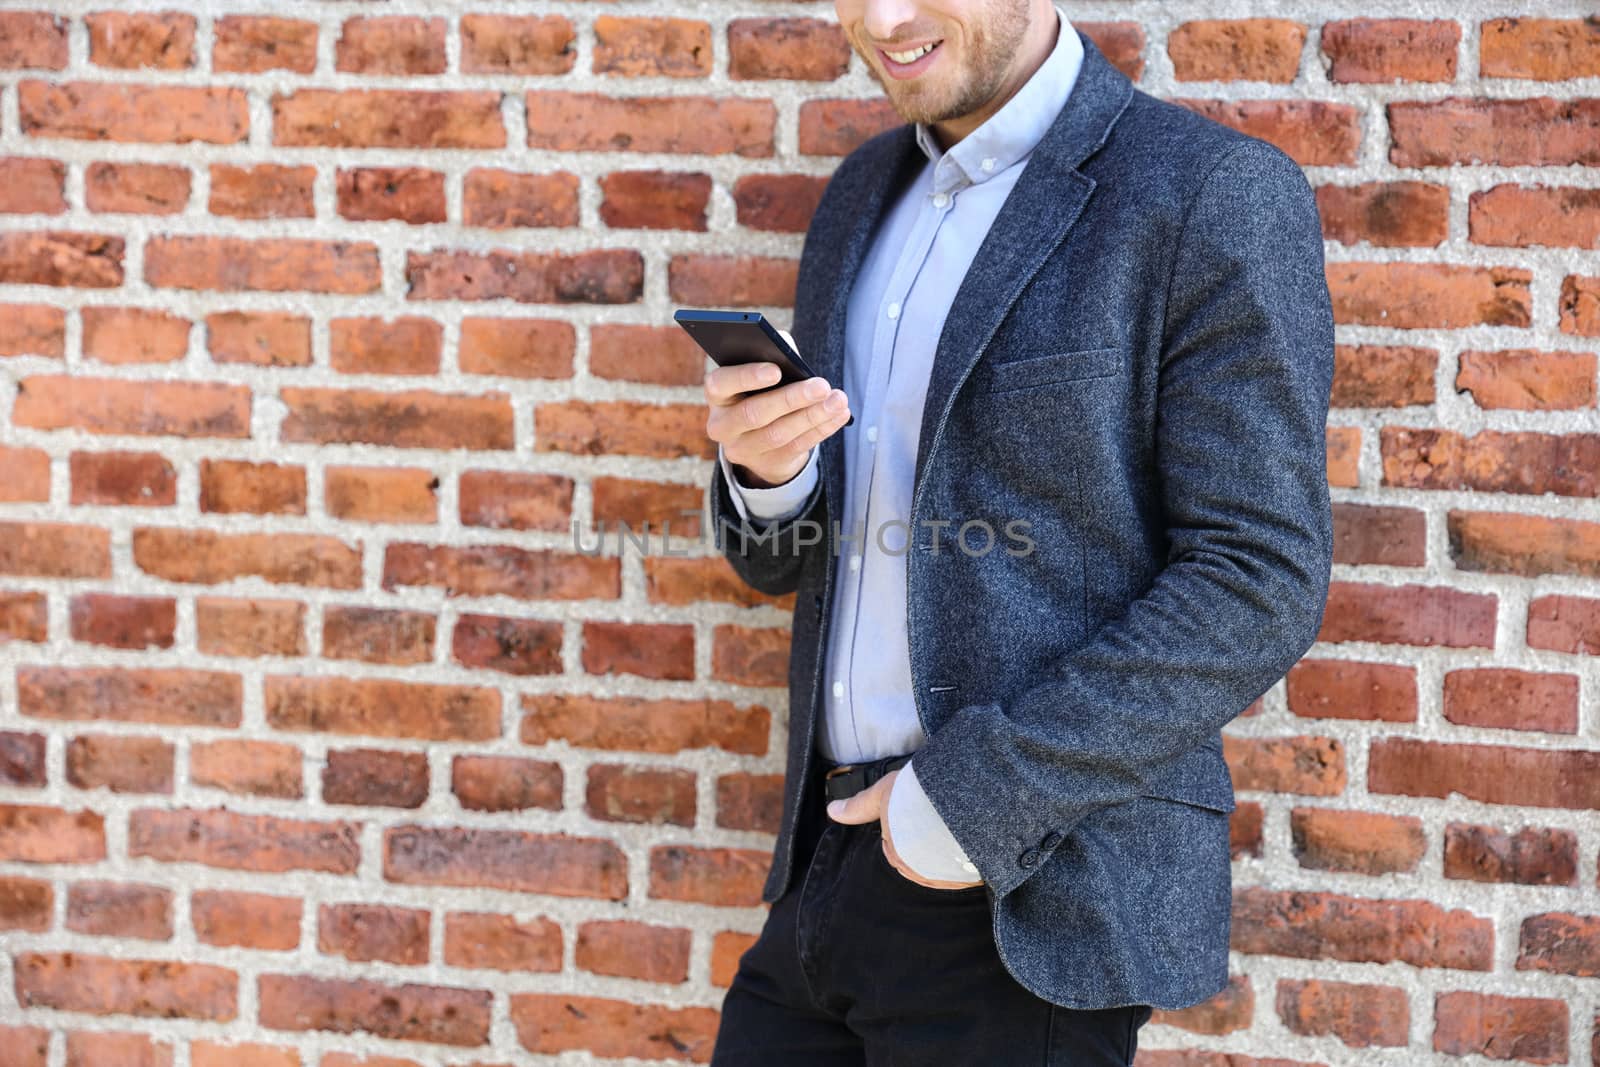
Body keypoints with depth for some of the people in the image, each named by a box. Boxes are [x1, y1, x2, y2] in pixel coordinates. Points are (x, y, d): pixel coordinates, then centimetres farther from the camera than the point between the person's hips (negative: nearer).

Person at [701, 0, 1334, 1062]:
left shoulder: (1220, 196, -10)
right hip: (834, 868, 6)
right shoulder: (865, 195, 13)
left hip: (1030, 907, -6)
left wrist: (978, 795, -18)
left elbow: (1261, 584, -14)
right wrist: (765, 473, -6)